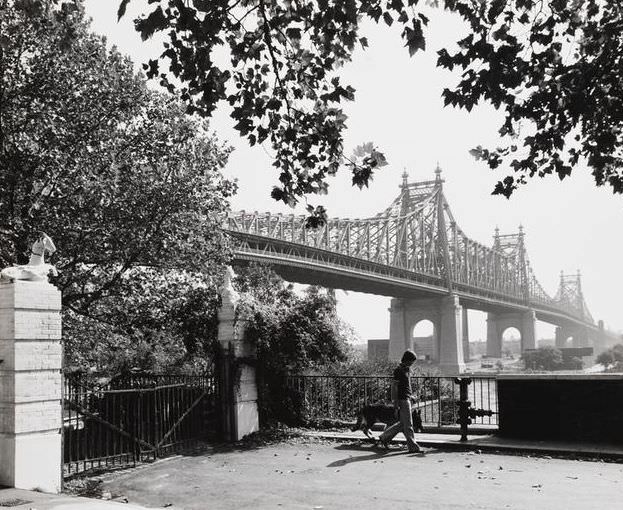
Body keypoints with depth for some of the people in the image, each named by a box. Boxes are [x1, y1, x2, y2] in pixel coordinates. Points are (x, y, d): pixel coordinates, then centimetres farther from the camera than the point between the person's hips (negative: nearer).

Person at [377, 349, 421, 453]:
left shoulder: (407, 369, 15)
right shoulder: (399, 370, -13)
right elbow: (394, 387, -15)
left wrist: (410, 397, 20)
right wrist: (396, 404, -18)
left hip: (407, 399, 9)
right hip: (402, 400, -9)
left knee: (402, 424, 13)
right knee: (408, 425, -4)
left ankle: (384, 438, 22)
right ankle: (413, 447, 1)